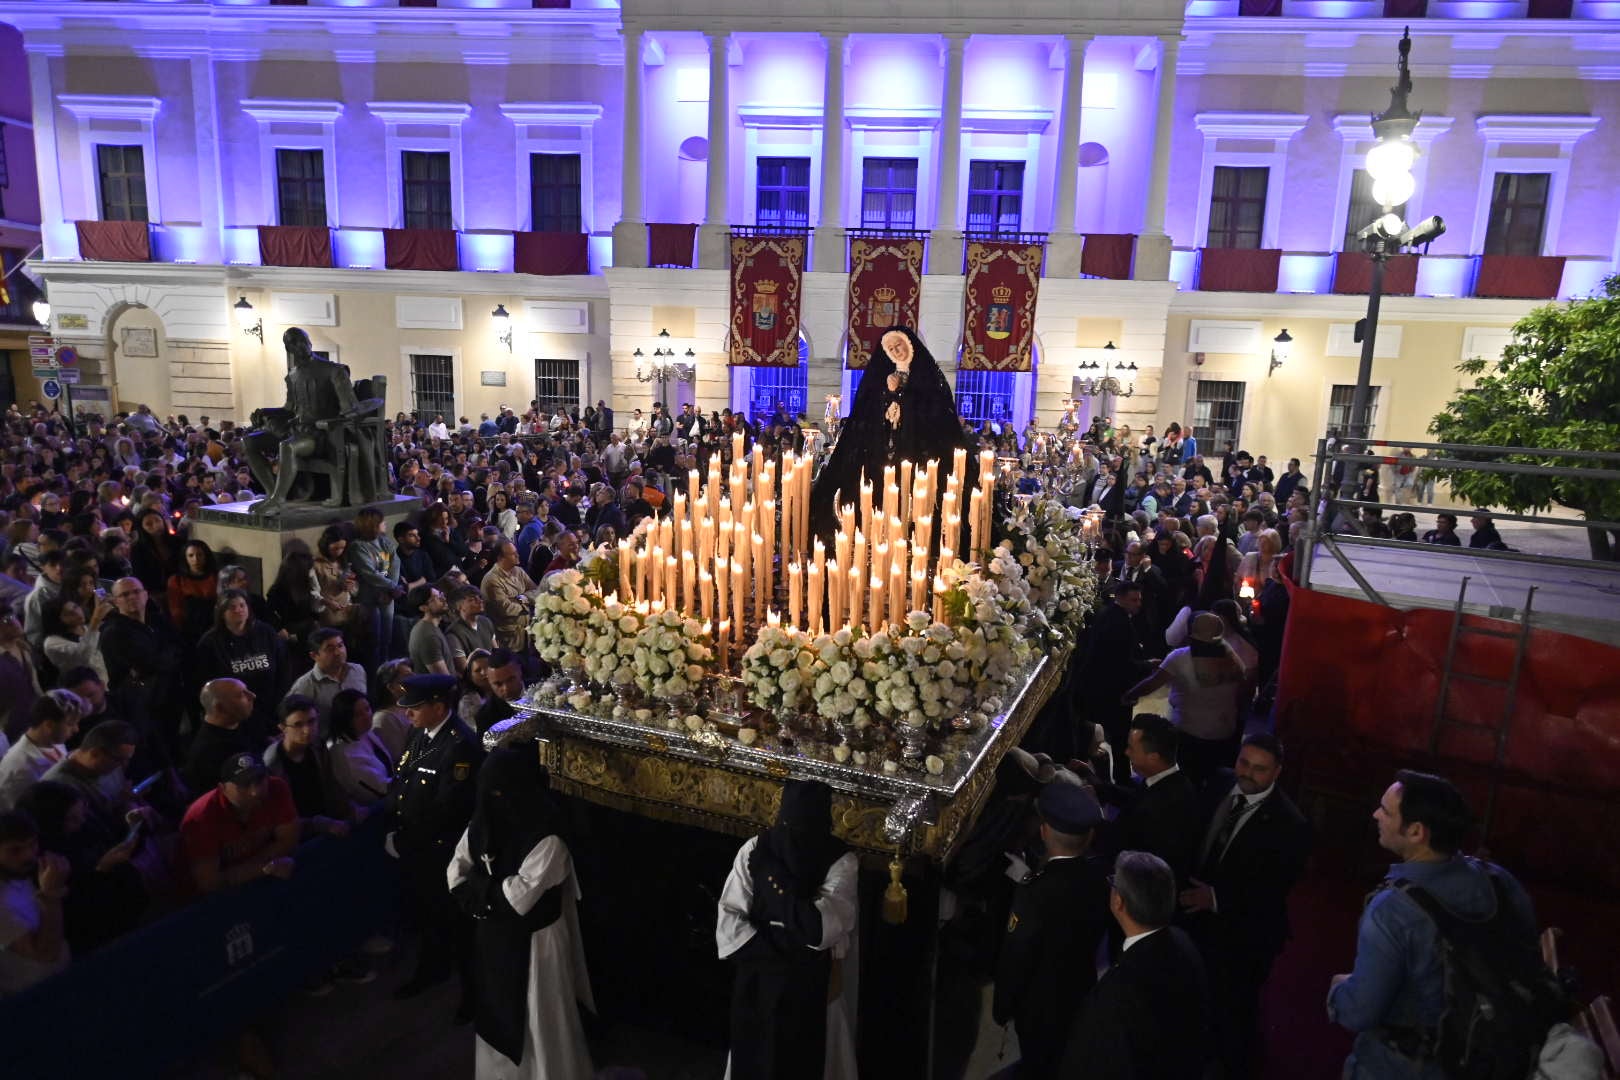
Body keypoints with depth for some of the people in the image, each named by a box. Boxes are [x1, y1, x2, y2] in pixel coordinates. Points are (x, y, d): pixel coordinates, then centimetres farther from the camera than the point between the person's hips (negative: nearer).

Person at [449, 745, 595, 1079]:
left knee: (537, 1021, 10)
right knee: (497, 1014, 24)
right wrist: (482, 899, -14)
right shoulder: (482, 824, -4)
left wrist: (479, 883, -14)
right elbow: (455, 872, 3)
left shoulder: (547, 839, -25)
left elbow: (519, 897, -26)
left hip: (532, 941, -6)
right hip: (492, 937, 7)